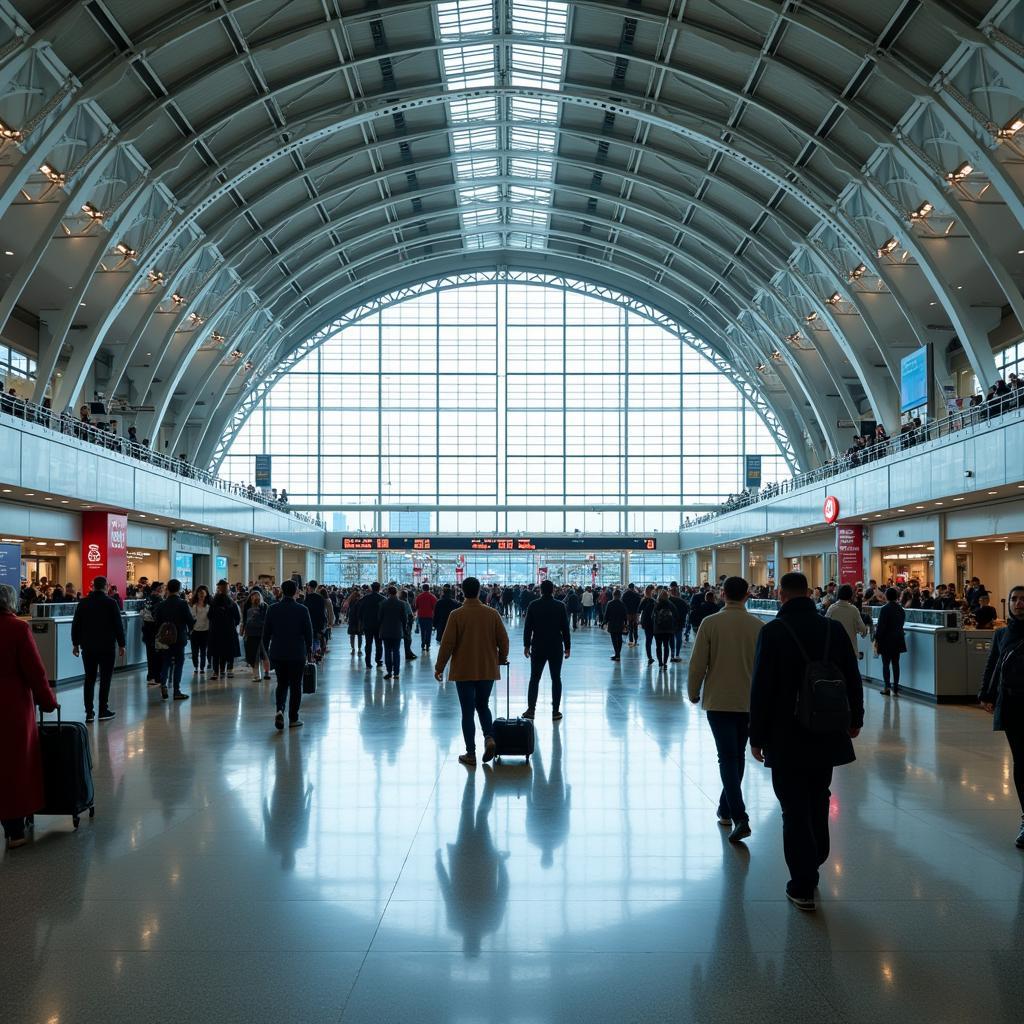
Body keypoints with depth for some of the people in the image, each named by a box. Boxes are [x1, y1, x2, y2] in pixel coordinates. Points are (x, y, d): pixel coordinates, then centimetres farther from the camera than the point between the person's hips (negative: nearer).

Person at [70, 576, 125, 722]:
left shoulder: (83, 603, 5)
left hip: (88, 647, 4)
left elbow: (75, 625, 9)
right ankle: (103, 711, 0)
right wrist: (121, 644, 0)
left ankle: (89, 712, 6)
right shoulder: (111, 603, -7)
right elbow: (118, 625, -7)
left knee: (89, 679, 8)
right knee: (105, 678, 1)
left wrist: (75, 644, 17)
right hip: (106, 646, -4)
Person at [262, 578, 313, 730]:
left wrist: (266, 649, 14)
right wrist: (309, 649, 13)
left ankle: (279, 710, -9)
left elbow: (266, 632, 2)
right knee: (295, 685, 8)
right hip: (297, 654, -2)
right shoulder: (302, 610, -9)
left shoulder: (272, 609, -3)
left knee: (282, 683, 15)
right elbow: (308, 632, -3)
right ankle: (293, 719, 9)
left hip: (277, 653, 2)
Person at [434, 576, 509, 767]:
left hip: (464, 671, -2)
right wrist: (501, 660, 21)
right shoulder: (492, 614, -2)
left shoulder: (456, 615, -10)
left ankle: (471, 754, 7)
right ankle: (489, 737, -5)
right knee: (483, 706, 20)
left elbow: (447, 643, -10)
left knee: (467, 711, 5)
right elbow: (503, 641, 2)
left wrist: (439, 667, 1)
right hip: (488, 670, 2)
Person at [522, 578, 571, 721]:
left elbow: (527, 627, -2)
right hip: (556, 649, 0)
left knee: (534, 678, 9)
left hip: (538, 648, 0)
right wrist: (567, 647, 6)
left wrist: (526, 645, 6)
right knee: (556, 679, 7)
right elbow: (565, 628, -3)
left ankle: (531, 709, 6)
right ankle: (555, 712, 6)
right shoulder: (560, 606, -5)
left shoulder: (533, 606, -5)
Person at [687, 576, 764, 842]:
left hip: (718, 701, -3)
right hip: (750, 701, 3)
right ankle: (726, 809, 30)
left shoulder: (710, 623, -10)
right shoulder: (758, 626, -3)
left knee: (727, 758, -2)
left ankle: (739, 817, -15)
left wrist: (694, 692, 8)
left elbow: (698, 663, -8)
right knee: (738, 756, 18)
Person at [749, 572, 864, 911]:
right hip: (827, 736, 5)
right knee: (818, 804, 21)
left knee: (795, 810, 3)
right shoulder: (835, 629, 0)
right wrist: (855, 720, 20)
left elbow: (761, 688, -12)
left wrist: (757, 737, -5)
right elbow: (853, 679, 7)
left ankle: (803, 886, 6)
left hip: (787, 740, -4)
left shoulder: (773, 632, -12)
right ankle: (813, 865, 35)